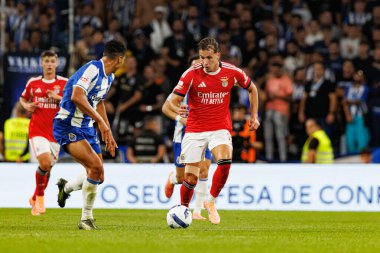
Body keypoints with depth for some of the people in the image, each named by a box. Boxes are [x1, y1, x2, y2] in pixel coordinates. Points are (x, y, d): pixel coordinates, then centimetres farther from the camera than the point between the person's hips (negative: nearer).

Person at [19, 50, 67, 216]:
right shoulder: (33, 83, 6)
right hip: (37, 130, -1)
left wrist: (57, 98, -18)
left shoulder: (64, 83, 2)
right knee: (45, 163, -22)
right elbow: (23, 99, 22)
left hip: (56, 132, 1)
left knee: (47, 168, 7)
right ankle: (40, 196, 0)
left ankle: (35, 199, 30)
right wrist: (27, 106, 0)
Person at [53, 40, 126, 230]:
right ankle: (86, 218, -9)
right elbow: (77, 97, -30)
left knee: (98, 177, 7)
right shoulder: (92, 69, -18)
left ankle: (66, 187, 37)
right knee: (96, 166, -23)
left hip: (86, 128, 9)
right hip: (68, 127, -9)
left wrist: (108, 134, 27)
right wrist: (101, 122, -27)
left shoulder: (109, 77, 13)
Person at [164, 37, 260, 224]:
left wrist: (254, 116, 12)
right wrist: (177, 109, -35)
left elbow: (252, 89, 15)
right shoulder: (191, 74, -10)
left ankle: (211, 202, -7)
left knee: (225, 161, -28)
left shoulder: (232, 72, -4)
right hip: (194, 130, 0)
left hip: (220, 128, 0)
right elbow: (173, 99, -12)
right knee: (190, 178, -5)